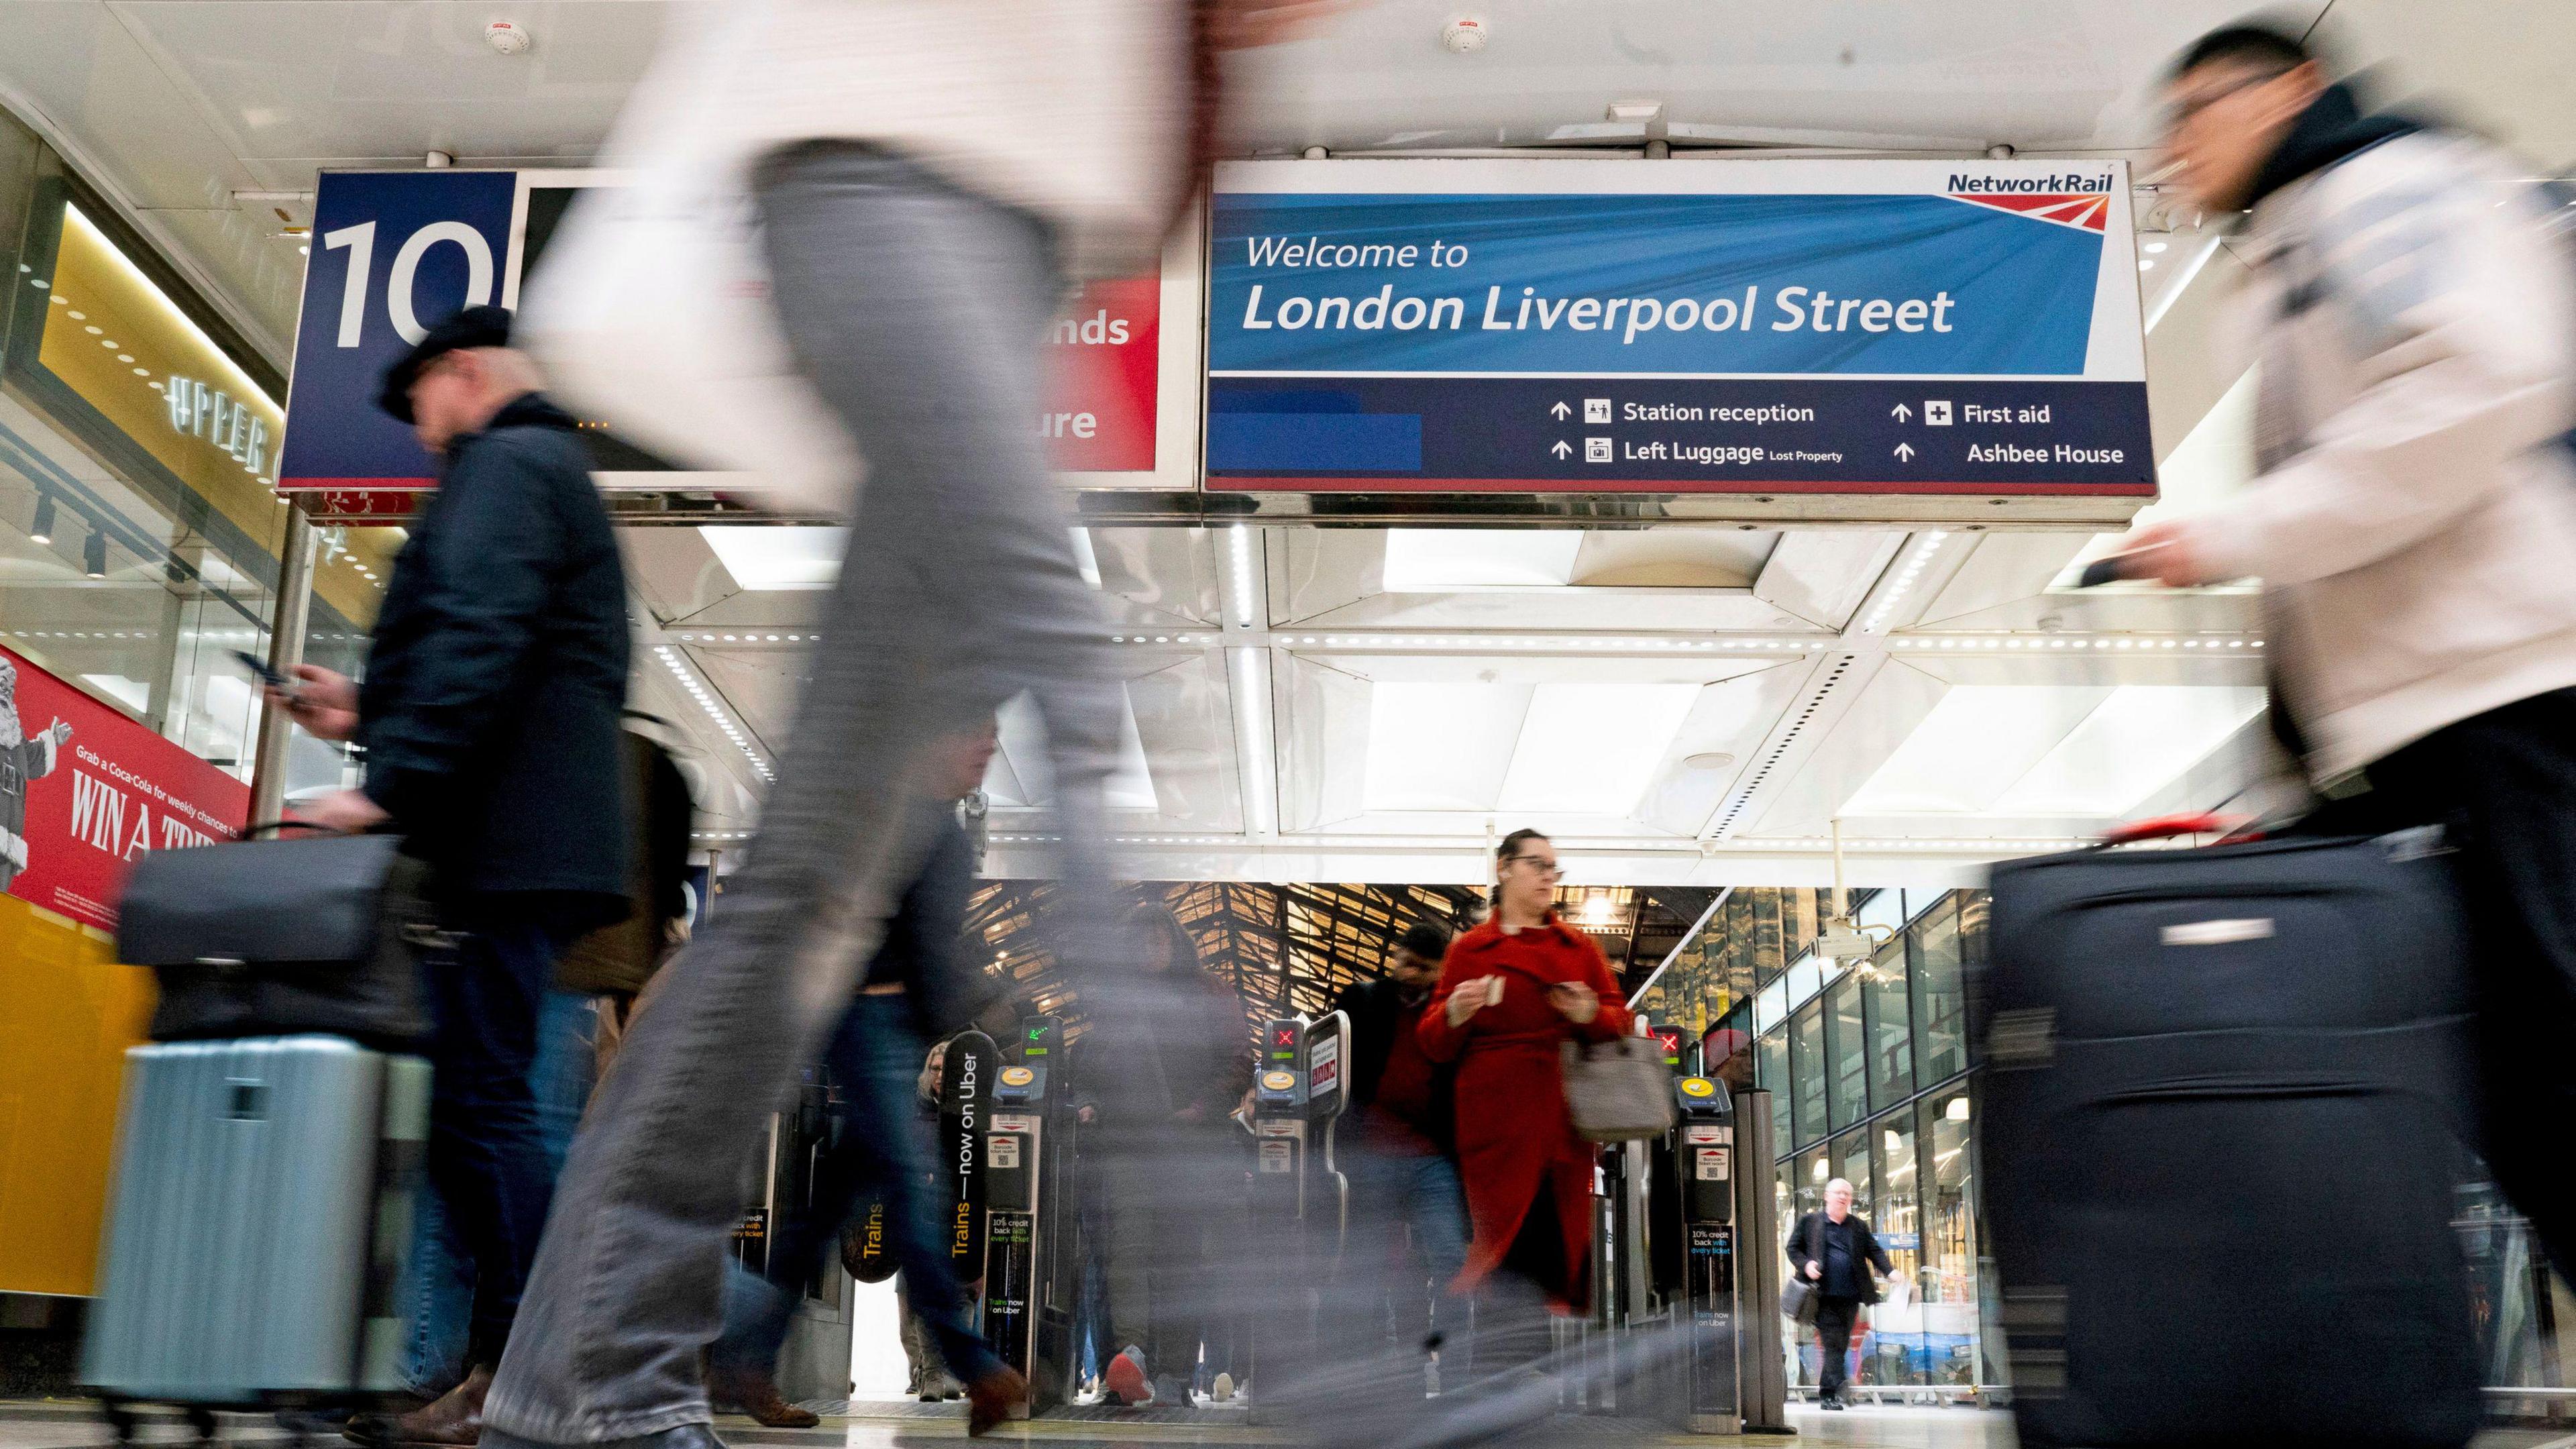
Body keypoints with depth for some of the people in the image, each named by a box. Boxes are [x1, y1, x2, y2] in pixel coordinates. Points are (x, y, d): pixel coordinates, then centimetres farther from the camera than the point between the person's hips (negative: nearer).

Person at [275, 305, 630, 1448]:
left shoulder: (504, 464, -1)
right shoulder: (560, 475, 30)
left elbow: (477, 641, -17)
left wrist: (391, 786, -20)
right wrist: (369, 715, 25)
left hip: (499, 840, -10)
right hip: (529, 843, 10)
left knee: (480, 1101, -11)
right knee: (476, 1100, 8)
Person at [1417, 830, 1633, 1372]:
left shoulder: (1580, 948, 17)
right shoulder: (1469, 950, 9)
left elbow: (1621, 1022, 14)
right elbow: (1434, 1043, 7)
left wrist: (1591, 1014, -7)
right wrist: (1456, 1013, -15)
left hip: (1562, 1123, 3)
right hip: (1495, 1122, -3)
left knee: (1560, 1238, -2)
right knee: (1512, 1244, -11)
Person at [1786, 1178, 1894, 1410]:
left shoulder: (1859, 1226, 16)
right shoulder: (1809, 1222, 7)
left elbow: (1874, 1251, 13)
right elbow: (1793, 1248, 8)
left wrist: (1890, 1270, -5)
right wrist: (1805, 1265, -11)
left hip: (1850, 1296, 4)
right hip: (1824, 1296, -4)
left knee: (1841, 1346, 6)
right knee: (1833, 1344, -11)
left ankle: (1826, 1392, 17)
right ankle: (1833, 1391, -11)